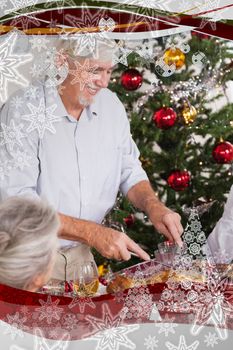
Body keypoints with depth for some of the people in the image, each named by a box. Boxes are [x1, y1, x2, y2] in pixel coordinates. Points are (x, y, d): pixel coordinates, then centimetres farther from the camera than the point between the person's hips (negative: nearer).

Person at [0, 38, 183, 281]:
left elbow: (129, 172, 7)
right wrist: (93, 233, -29)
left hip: (80, 253, 6)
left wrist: (153, 206, -14)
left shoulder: (111, 105, -1)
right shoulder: (24, 112, -20)